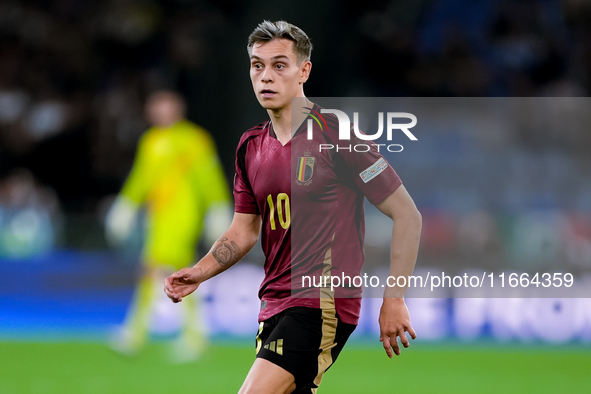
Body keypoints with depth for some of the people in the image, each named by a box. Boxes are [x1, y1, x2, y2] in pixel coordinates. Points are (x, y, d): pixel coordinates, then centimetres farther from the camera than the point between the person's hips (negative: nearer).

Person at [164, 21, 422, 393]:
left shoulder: (335, 135, -10)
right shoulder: (251, 146, 11)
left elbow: (407, 215, -8)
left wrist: (394, 300, -10)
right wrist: (198, 273, 4)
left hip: (323, 303, -8)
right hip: (274, 303, 8)